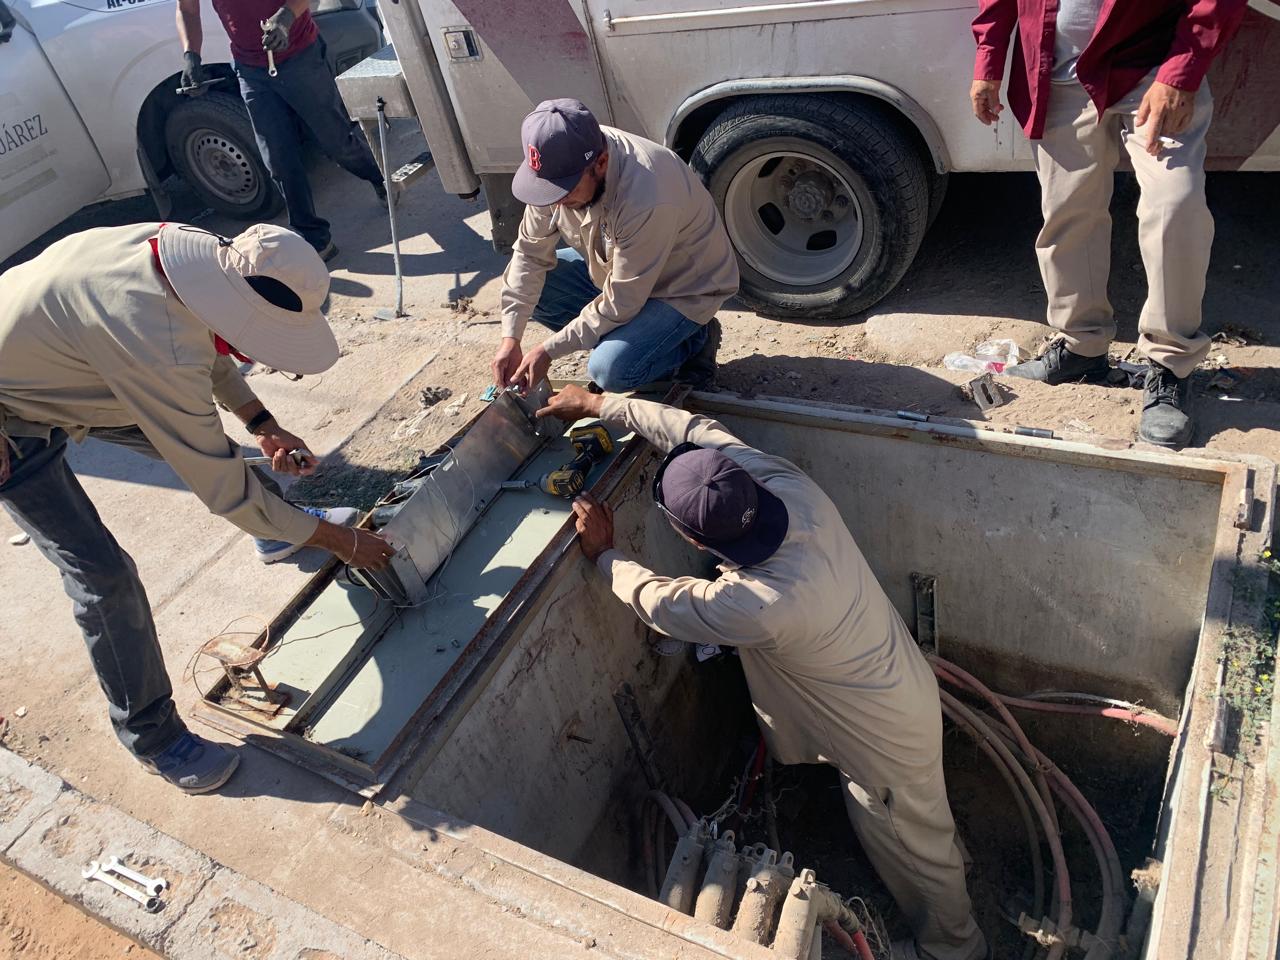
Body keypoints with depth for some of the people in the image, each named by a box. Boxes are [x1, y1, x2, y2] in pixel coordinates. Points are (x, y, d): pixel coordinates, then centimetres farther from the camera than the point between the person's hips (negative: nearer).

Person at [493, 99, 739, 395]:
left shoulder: (646, 199, -39)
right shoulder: (558, 166, -19)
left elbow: (620, 303, -30)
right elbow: (530, 251, -10)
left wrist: (549, 349, -23)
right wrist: (510, 339, -17)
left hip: (683, 288, -7)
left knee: (610, 370, -27)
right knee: (526, 282, -8)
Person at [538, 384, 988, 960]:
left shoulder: (755, 606, -43)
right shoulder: (792, 489, -25)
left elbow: (658, 603, -22)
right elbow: (696, 430, -12)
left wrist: (603, 553, -6)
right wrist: (597, 404, -4)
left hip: (885, 735, -6)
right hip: (897, 681, 7)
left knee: (908, 847, 23)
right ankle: (941, 851, 65)